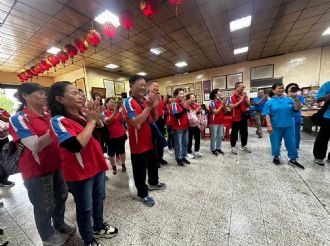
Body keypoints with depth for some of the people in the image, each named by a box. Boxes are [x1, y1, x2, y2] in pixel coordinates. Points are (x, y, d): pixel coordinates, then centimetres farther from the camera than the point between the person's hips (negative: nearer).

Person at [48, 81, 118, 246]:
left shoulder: (83, 116, 4)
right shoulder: (58, 120, -17)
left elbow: (103, 136, 9)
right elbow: (75, 145, -31)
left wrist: (97, 118, -3)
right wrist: (91, 121, -24)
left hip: (97, 166, 7)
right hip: (79, 172, -7)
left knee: (99, 199, 24)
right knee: (85, 208, 15)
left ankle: (99, 226, 50)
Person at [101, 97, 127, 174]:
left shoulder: (119, 111, 4)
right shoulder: (104, 113, -5)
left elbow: (124, 121, -4)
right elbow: (107, 122, -23)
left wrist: (121, 112, -20)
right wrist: (115, 113, -32)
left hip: (121, 135, 3)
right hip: (111, 137, -2)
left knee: (122, 150, 14)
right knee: (111, 153, 9)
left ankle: (123, 165, 31)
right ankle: (114, 167, 28)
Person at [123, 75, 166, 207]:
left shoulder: (146, 100, 5)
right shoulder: (129, 102, -16)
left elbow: (155, 119, 7)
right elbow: (136, 123, -29)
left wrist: (154, 107, -10)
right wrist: (148, 107, -25)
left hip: (150, 140, 8)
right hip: (138, 144, -7)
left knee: (153, 163, 25)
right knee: (140, 169, 10)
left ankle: (153, 183, 50)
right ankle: (142, 194, 33)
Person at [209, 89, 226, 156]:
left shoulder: (220, 101, 7)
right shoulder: (212, 102, -10)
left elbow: (224, 111, 10)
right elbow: (215, 112, -17)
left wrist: (225, 105, -6)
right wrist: (222, 105, -15)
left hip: (221, 122, 7)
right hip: (214, 122, -6)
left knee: (220, 136, 12)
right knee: (214, 136, 2)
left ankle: (218, 148, 26)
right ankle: (213, 149, 15)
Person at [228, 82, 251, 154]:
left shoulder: (244, 95, 8)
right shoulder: (232, 97, -11)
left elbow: (248, 105, 8)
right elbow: (231, 107, -24)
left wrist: (245, 98, -8)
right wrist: (240, 100, -23)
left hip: (244, 117, 6)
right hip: (236, 118, -6)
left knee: (244, 132, 16)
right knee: (234, 133, 3)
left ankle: (244, 146, 32)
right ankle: (233, 147, 15)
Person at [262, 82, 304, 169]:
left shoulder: (289, 99, 4)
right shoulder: (269, 102, -4)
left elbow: (297, 109, 0)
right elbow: (267, 115, -8)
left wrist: (296, 99, -14)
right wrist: (269, 125, -16)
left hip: (289, 126, 3)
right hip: (275, 126, -3)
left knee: (291, 142, 11)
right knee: (276, 142, 8)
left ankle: (293, 159, 27)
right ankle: (276, 157, 27)